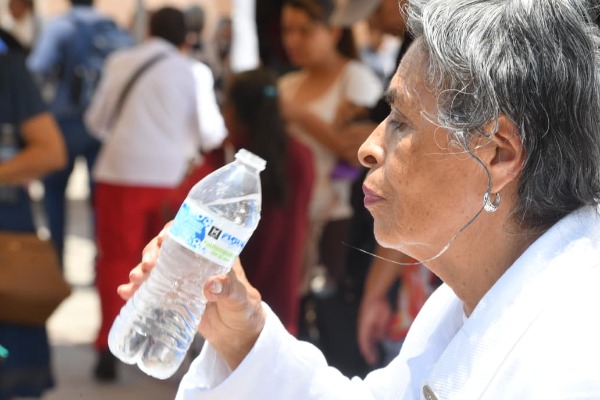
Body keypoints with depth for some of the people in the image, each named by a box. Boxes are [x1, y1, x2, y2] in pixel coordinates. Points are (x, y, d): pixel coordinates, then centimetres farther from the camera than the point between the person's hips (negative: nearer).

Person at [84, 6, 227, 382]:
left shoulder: (120, 62, 4)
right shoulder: (194, 71, -2)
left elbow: (97, 120, 8)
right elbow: (210, 131, -2)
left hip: (122, 171, 0)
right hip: (170, 175, 0)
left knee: (116, 260, 5)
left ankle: (109, 348, -3)